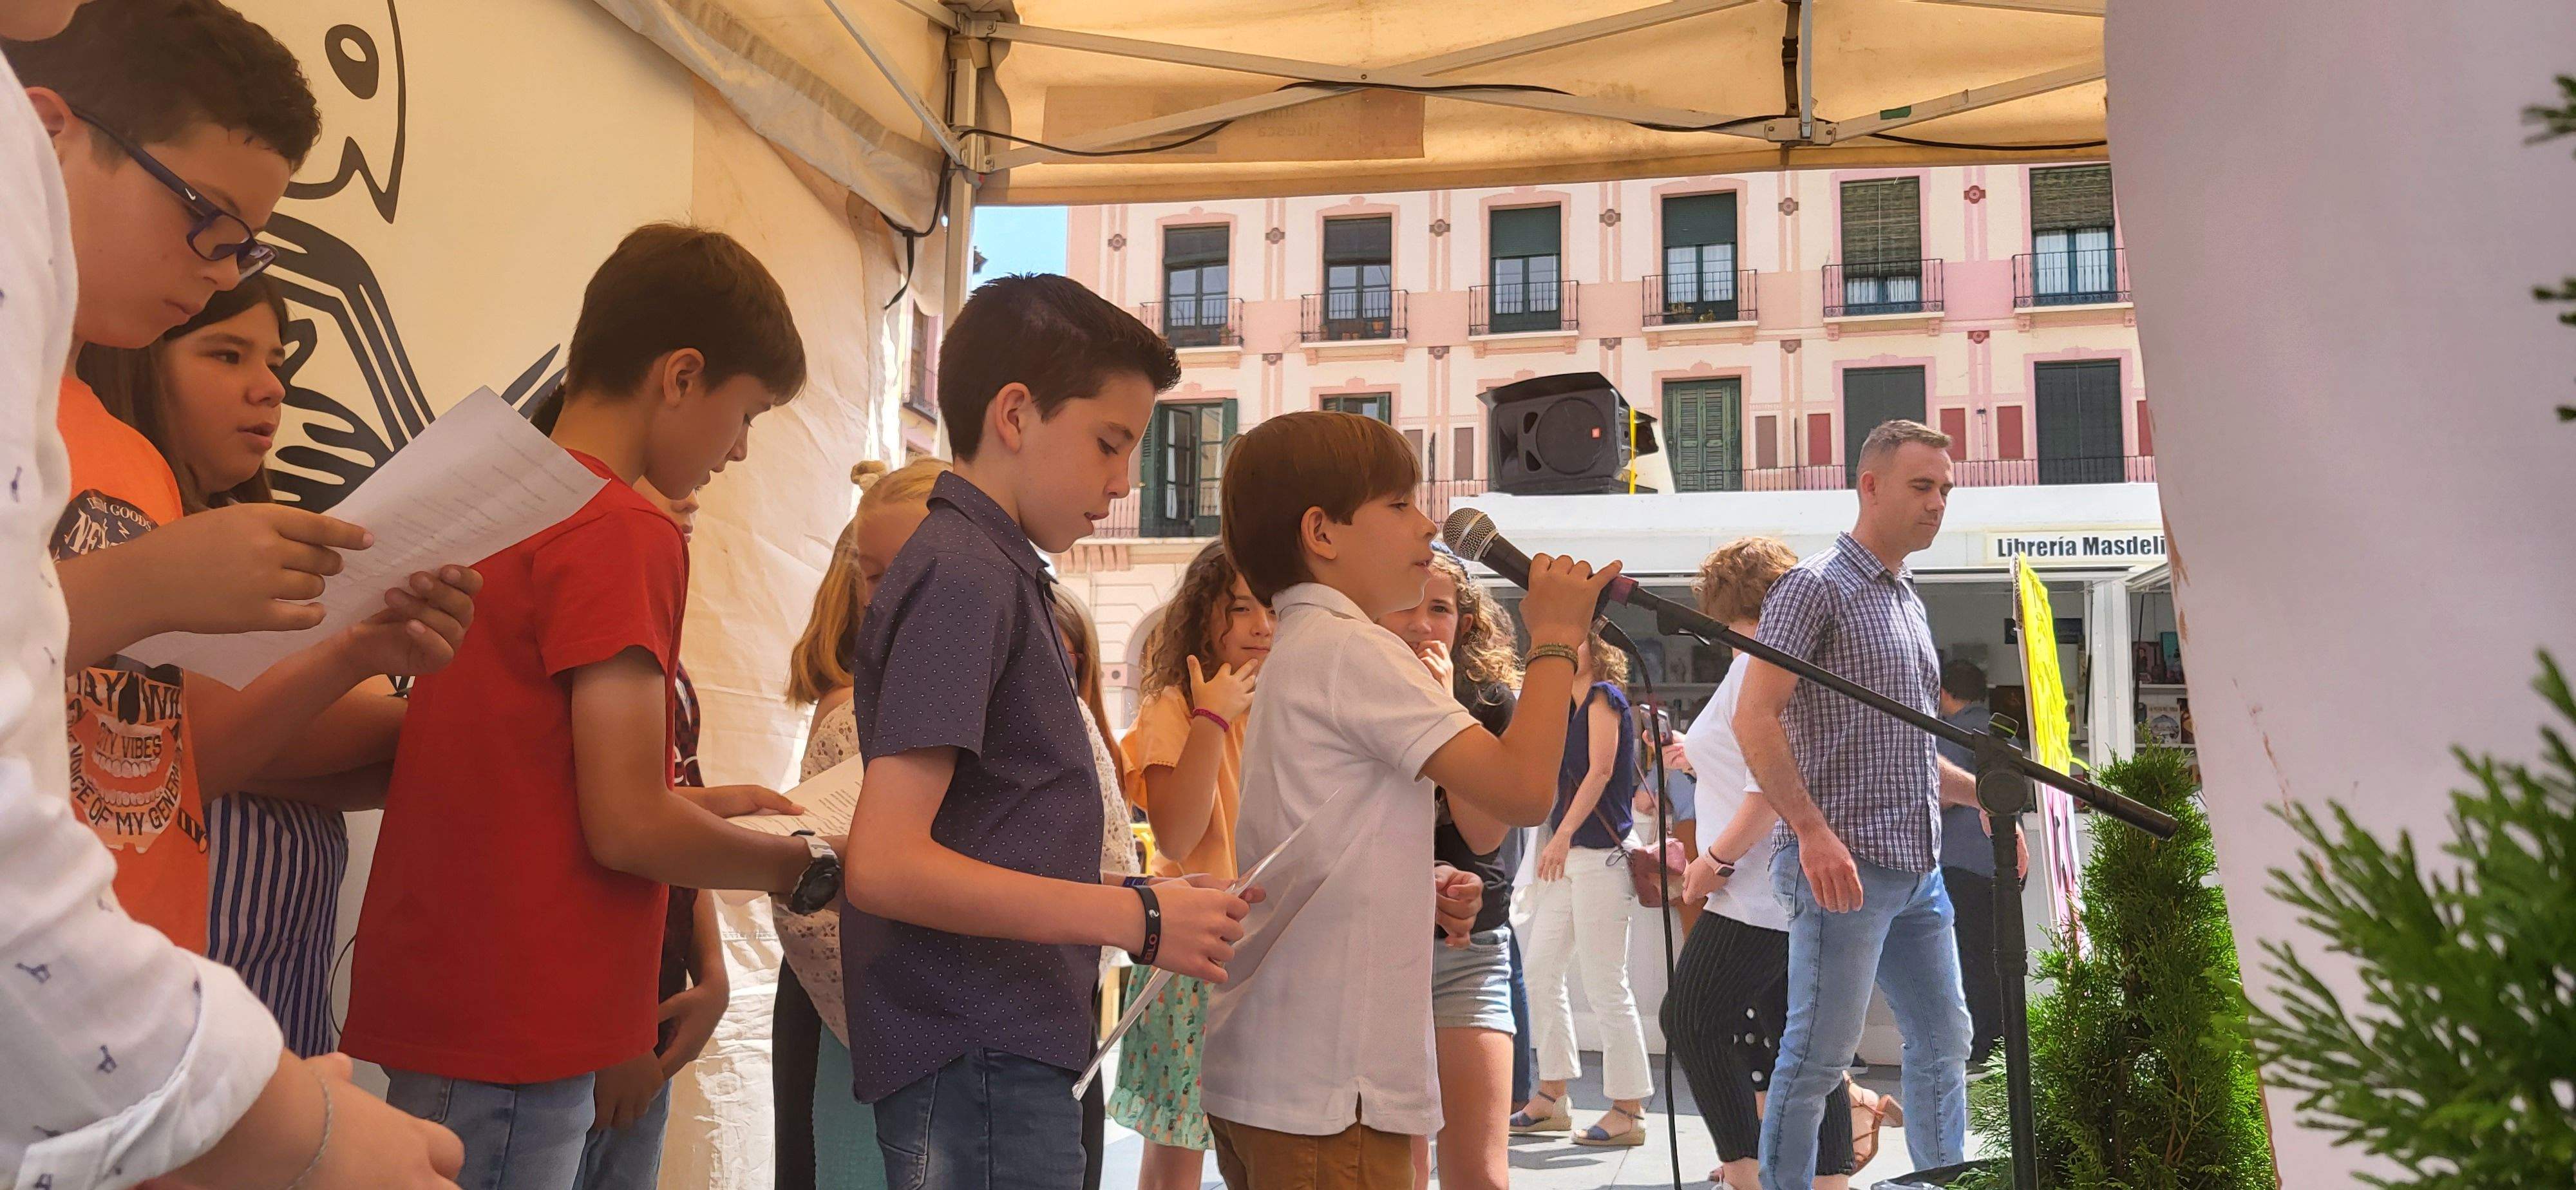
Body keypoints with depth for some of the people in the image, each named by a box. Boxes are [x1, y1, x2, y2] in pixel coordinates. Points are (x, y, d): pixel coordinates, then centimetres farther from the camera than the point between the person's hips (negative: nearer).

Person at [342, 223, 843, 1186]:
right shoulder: (624, 534, -16)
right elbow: (627, 828, -18)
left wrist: (695, 804, 18)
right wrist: (805, 865, -3)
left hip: (437, 998, 9)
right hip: (508, 1043, -9)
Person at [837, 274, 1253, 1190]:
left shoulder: (994, 570, 15)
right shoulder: (963, 574, -13)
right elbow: (885, 863, -21)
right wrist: (1136, 918, -18)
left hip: (1005, 1055, 9)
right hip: (979, 1069, -9)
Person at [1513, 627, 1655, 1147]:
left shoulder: (1605, 697, -6)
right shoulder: (1572, 706, 20)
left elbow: (1601, 771, -16)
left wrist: (1563, 835, -21)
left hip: (1600, 855, -9)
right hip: (1568, 856, 9)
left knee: (1605, 985, -7)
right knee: (1541, 973, 9)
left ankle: (1628, 1110, -1)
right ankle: (1551, 1097, 17)